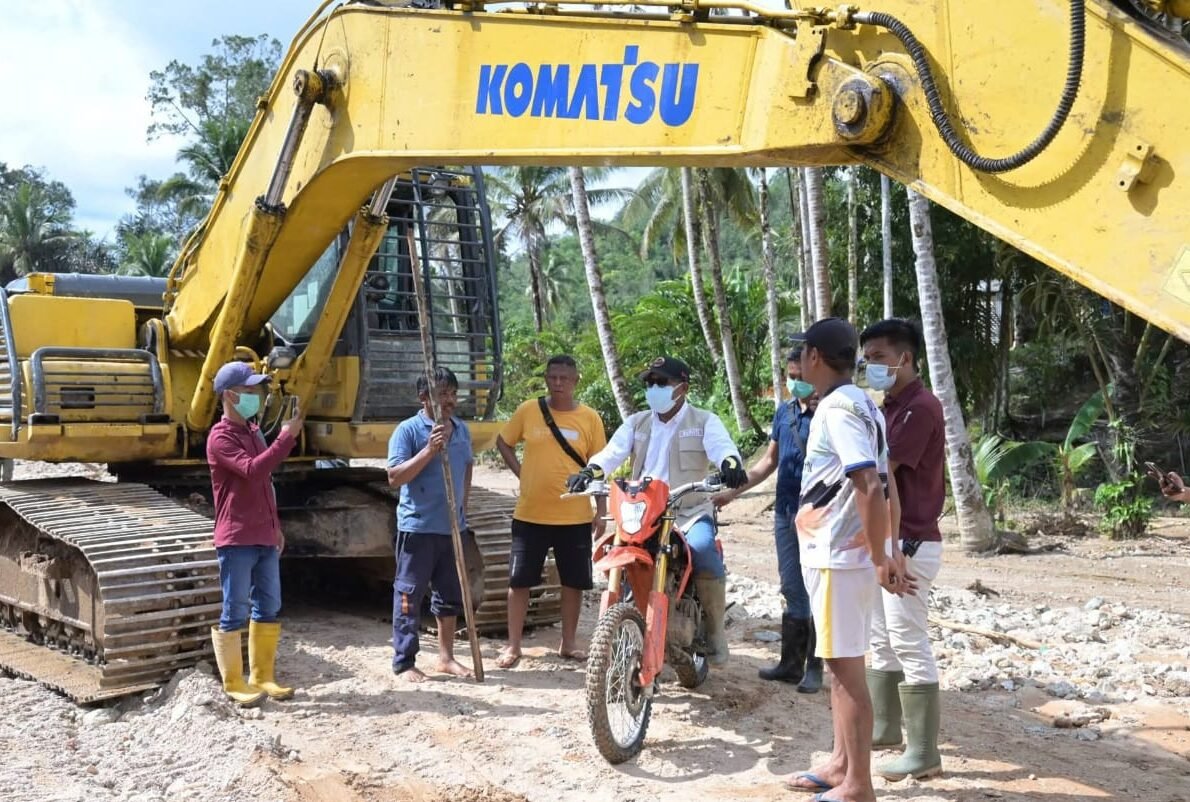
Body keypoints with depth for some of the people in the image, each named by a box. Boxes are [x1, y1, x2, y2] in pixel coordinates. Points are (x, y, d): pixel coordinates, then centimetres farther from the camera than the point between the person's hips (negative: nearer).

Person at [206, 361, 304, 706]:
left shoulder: (253, 432, 16)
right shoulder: (220, 438, -11)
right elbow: (252, 470, -27)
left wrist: (276, 528, 23)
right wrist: (287, 436, -26)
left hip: (264, 538, 9)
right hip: (236, 540, -8)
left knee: (268, 608, 11)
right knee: (235, 611, -1)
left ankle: (262, 677, 21)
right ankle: (234, 683, 9)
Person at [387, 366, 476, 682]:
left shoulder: (461, 429, 9)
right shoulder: (408, 430, -10)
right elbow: (394, 477, -17)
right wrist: (429, 450, -25)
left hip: (452, 527, 7)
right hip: (417, 527, -6)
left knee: (451, 594, 14)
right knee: (409, 596, 0)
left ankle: (446, 656, 27)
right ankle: (404, 663, 9)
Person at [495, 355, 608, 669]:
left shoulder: (590, 418, 0)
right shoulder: (528, 410, 0)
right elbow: (503, 442, 14)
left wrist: (601, 513, -1)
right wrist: (520, 471, 0)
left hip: (575, 518, 0)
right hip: (530, 515, 0)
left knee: (574, 582, 9)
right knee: (520, 580, 4)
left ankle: (568, 643, 25)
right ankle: (513, 646, 15)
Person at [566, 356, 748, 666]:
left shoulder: (704, 421, 4)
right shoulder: (636, 423, 14)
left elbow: (722, 445, -16)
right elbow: (614, 451, -3)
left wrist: (731, 463, -42)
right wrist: (591, 471, -26)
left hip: (691, 512, -3)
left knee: (704, 551, -31)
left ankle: (715, 632, -14)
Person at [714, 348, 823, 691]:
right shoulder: (784, 411, 11)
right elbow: (770, 461, 16)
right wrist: (734, 490, 10)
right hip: (785, 511, 6)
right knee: (792, 590, 11)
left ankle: (814, 668, 8)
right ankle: (791, 662, 19)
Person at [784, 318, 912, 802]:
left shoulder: (837, 408, -17)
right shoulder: (861, 404, 14)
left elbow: (870, 489, -25)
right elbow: (884, 487, 16)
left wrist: (880, 559, -21)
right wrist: (885, 554, 17)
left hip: (837, 557, -10)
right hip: (844, 554, 10)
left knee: (846, 669, -2)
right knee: (841, 667, 18)